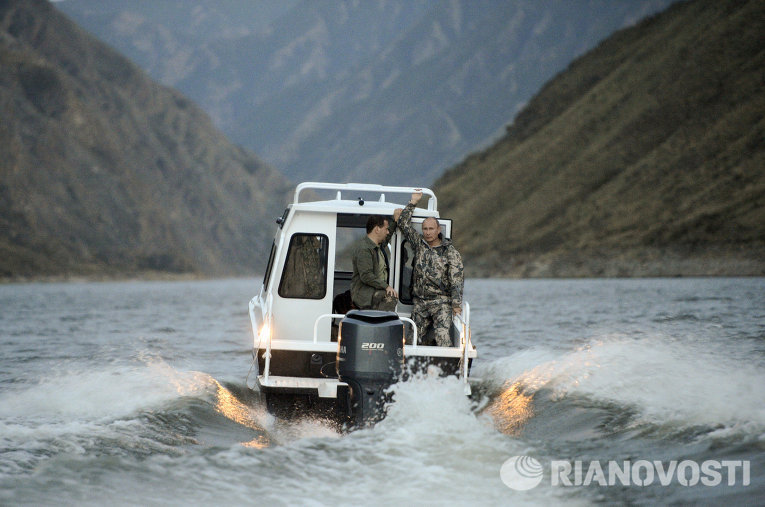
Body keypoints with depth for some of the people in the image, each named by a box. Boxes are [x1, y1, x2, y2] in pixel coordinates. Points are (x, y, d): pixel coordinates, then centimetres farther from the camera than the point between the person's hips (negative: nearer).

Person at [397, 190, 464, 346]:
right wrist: (413, 203, 7)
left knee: (442, 334, -21)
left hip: (441, 302, -4)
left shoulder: (450, 252, 0)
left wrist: (457, 305, -9)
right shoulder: (419, 244, 11)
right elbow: (403, 224, 12)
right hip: (419, 303, 4)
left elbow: (457, 281, -3)